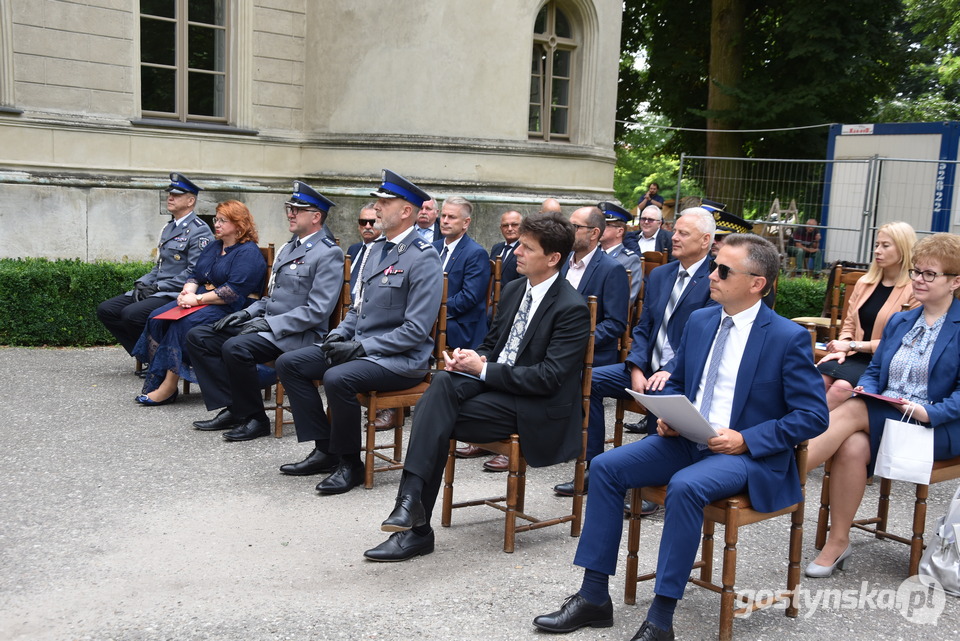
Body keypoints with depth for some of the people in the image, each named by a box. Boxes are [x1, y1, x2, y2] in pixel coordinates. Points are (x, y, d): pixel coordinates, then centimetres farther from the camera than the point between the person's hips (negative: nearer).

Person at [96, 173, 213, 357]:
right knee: (105, 309, -2)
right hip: (156, 291, 9)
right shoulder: (168, 228, 19)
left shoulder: (199, 230, -10)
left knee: (131, 313, -30)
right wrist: (141, 283, 5)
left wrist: (157, 287, -17)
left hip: (177, 294, -9)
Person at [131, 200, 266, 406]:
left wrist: (197, 299, -20)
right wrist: (187, 291, -3)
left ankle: (168, 388, -24)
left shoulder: (248, 253, -10)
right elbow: (195, 274, 20)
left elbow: (234, 292, -20)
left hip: (230, 310, -9)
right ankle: (155, 380, -18)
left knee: (182, 324, -30)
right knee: (157, 318, -13)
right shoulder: (213, 247, 20)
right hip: (201, 301, 9)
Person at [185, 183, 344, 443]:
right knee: (198, 337, 0)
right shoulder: (288, 249, 19)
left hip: (298, 334, -10)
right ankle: (232, 409, -1)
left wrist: (269, 323, -20)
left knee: (236, 348, -32)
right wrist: (247, 313, 6)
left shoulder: (329, 254, -10)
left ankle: (254, 419, -12)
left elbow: (317, 311, -19)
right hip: (266, 324, 10)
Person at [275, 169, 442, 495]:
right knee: (288, 364, 1)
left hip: (401, 359, -9)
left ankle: (349, 462, -11)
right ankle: (325, 448, 6)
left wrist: (361, 347, -20)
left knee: (338, 378, -33)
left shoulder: (423, 258, -15)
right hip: (358, 345, 9)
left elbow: (416, 330, -20)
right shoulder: (378, 247, 12)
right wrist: (339, 334, 2)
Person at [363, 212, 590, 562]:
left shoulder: (572, 309, -13)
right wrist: (472, 358, -3)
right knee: (443, 382, -25)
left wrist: (483, 369, -17)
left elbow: (549, 378, -19)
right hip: (493, 383, 7)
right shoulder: (513, 290, 12)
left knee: (435, 418, -23)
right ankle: (411, 501, -27)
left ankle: (417, 529, -18)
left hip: (535, 408, -7)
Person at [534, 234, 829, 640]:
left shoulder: (789, 338, -9)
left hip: (748, 454, -6)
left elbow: (813, 416, -10)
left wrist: (746, 440, -18)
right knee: (605, 466, -12)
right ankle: (593, 598, -6)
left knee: (685, 486, -35)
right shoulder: (699, 321, 9)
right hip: (685, 440, 7)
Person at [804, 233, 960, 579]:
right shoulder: (899, 321, 19)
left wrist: (928, 412, -22)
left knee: (852, 411, -30)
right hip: (883, 417, 5)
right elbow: (875, 369, 17)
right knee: (852, 447, -29)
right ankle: (837, 543, -21)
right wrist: (867, 389, -4)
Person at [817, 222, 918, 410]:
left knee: (841, 387, -31)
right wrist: (842, 349, -5)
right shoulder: (865, 283, 14)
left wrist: (852, 345, -10)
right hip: (855, 355, 5)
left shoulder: (914, 291, -5)